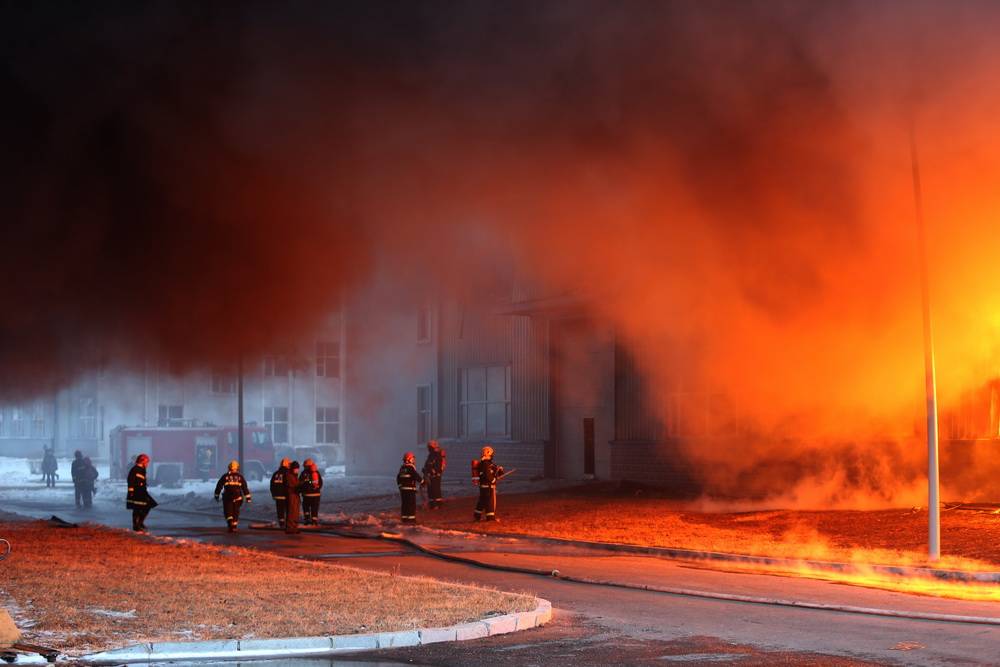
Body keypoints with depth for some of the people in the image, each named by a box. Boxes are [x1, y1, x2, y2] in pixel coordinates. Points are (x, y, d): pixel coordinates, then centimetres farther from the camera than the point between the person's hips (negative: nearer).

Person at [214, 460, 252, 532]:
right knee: (235, 512, 12)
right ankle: (234, 527, 15)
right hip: (237, 497, 1)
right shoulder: (240, 477, 6)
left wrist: (216, 495, 17)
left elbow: (219, 486, 7)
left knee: (228, 512, 2)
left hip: (227, 497, -1)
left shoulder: (225, 476, 3)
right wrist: (248, 497, 5)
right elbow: (245, 488, 4)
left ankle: (230, 523, -21)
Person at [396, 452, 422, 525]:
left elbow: (398, 477, 19)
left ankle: (404, 518, 13)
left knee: (404, 503, 10)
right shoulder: (411, 467, -13)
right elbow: (416, 476, -17)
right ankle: (411, 518, -5)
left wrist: (399, 485, 30)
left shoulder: (402, 468, 11)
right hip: (410, 489, -8)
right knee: (412, 504, -3)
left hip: (402, 488, 8)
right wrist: (421, 480, -2)